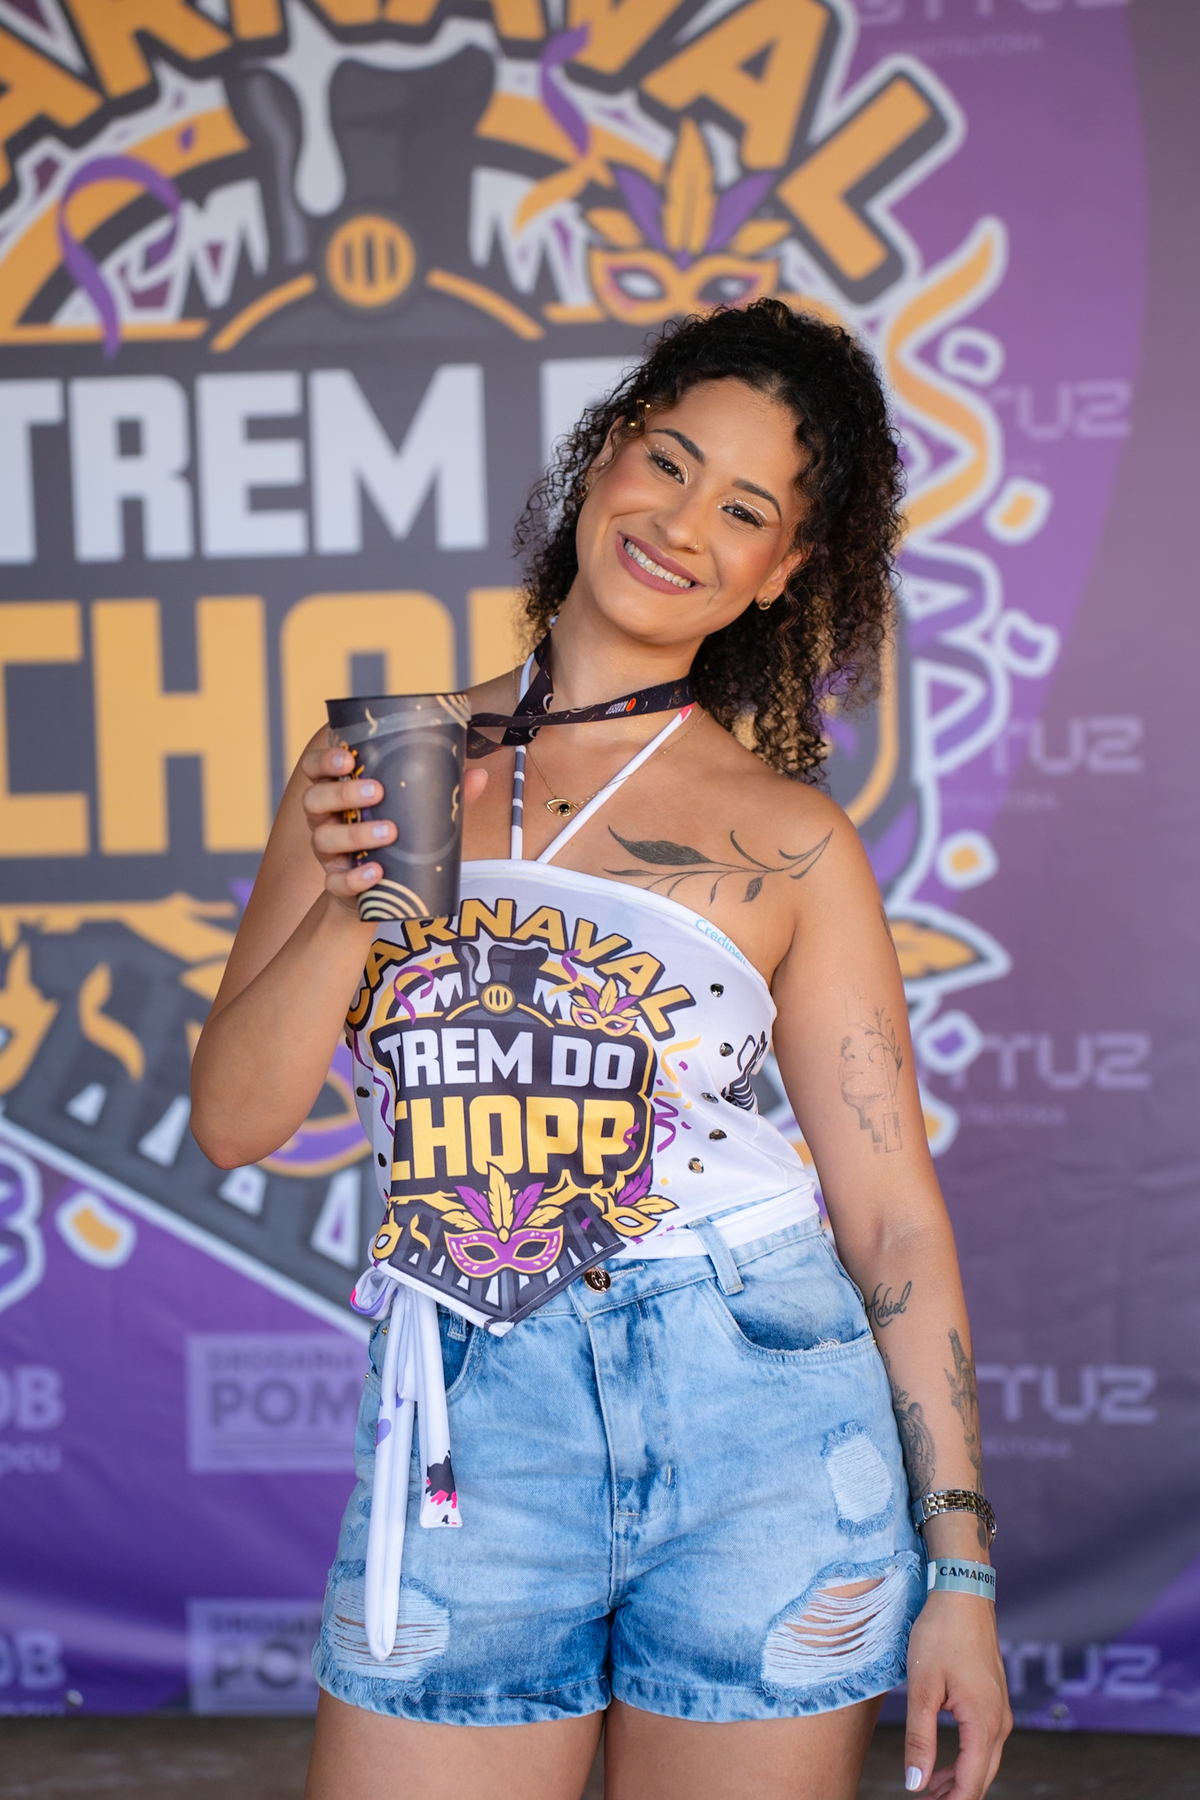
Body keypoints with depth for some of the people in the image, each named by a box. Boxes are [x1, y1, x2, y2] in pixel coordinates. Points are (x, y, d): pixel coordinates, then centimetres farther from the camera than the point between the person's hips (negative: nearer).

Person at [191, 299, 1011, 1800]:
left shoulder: (789, 840, 1)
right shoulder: (379, 769, 7)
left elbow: (892, 1213, 2)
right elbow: (234, 1118, 5)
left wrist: (959, 1566, -1)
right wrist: (347, 906, -12)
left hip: (757, 1412, -1)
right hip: (469, 1436, 1)